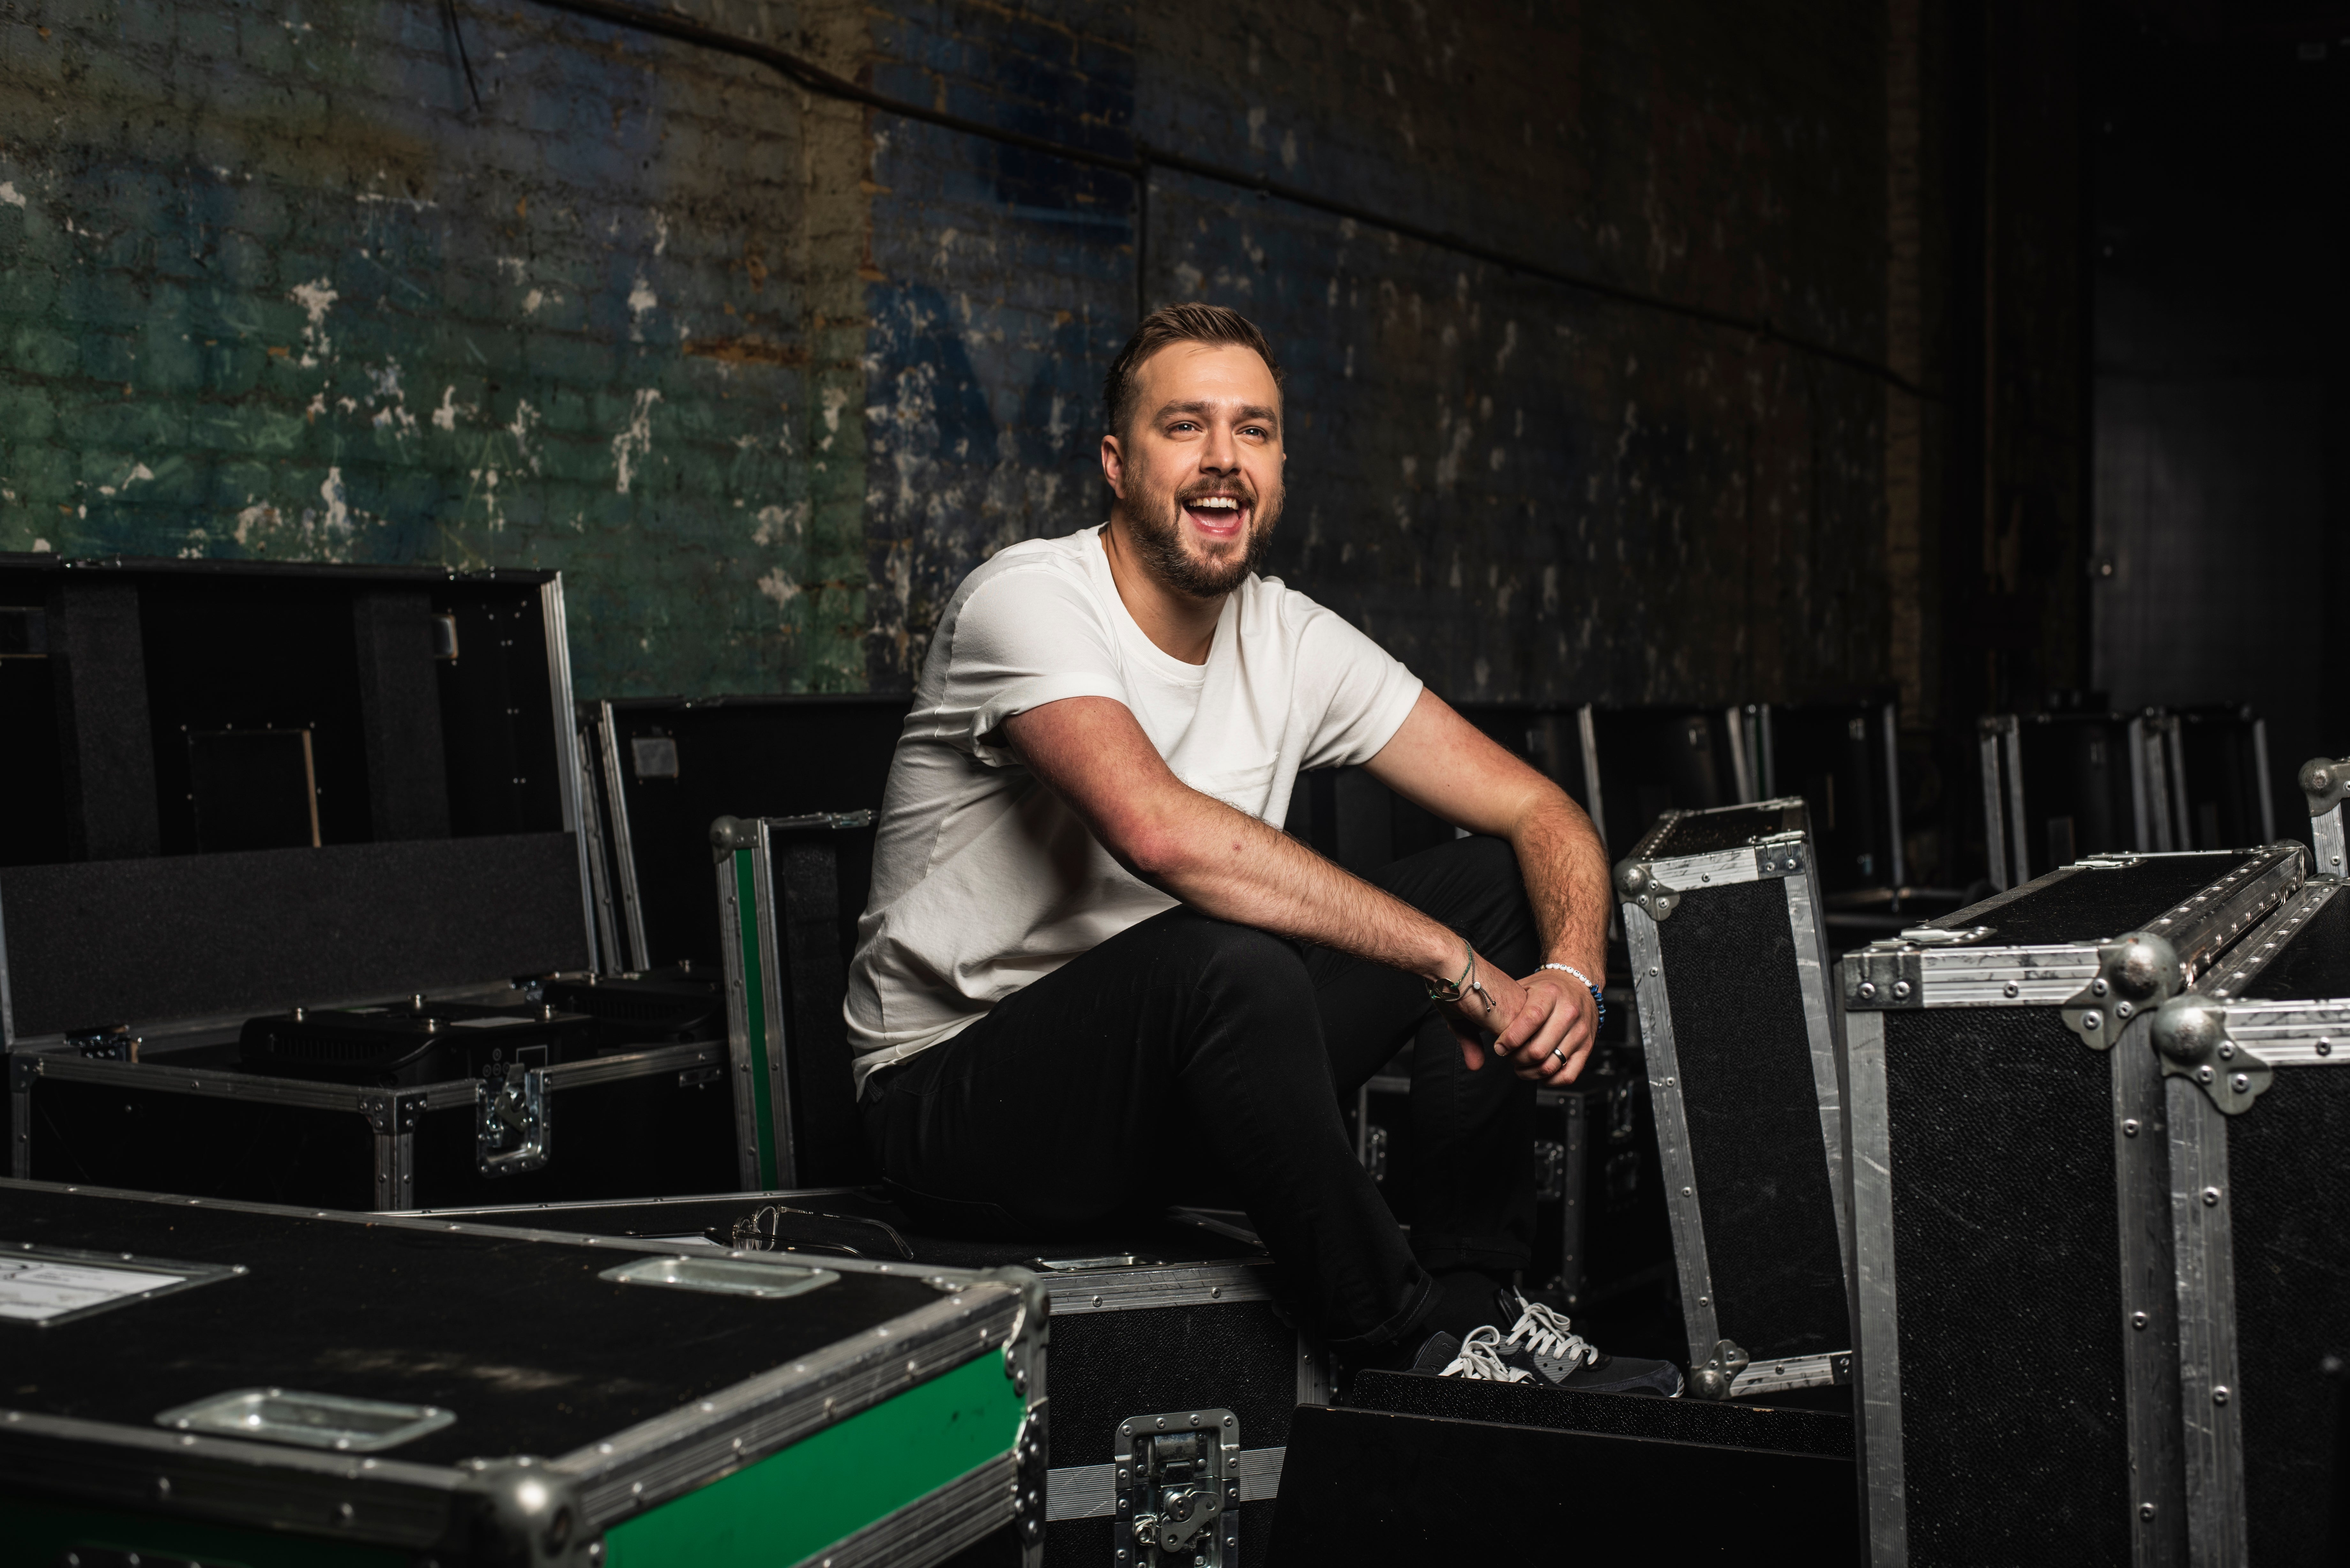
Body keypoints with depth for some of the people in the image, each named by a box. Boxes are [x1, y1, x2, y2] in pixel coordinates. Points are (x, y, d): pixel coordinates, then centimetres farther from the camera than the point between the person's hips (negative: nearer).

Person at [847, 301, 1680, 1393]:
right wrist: (1454, 965, -33)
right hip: (956, 1092, -7)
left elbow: (1537, 811, 2)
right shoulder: (1032, 598, -19)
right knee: (1225, 961, -37)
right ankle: (1404, 1354, -16)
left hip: (1171, 1073, 7)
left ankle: (1472, 1303, -3)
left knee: (1493, 878, -2)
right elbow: (1159, 829, -37)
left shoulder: (1290, 640, 1)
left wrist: (1573, 972, -20)